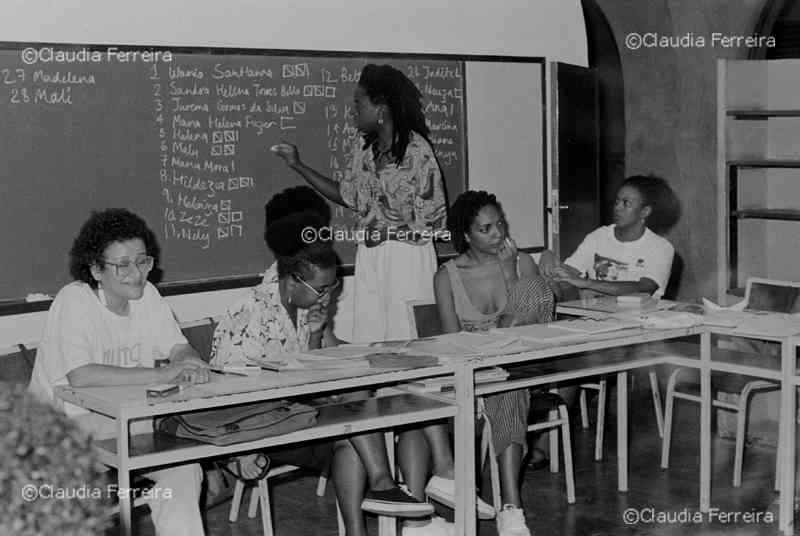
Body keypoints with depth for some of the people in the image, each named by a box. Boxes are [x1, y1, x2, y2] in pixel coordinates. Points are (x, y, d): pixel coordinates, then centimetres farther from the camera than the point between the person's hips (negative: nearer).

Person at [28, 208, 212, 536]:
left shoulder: (146, 294, 4)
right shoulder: (74, 302, -17)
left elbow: (179, 348, 4)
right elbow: (80, 376, -31)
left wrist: (191, 365, -23)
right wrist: (159, 375, -35)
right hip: (71, 421, -5)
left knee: (184, 469, -17)